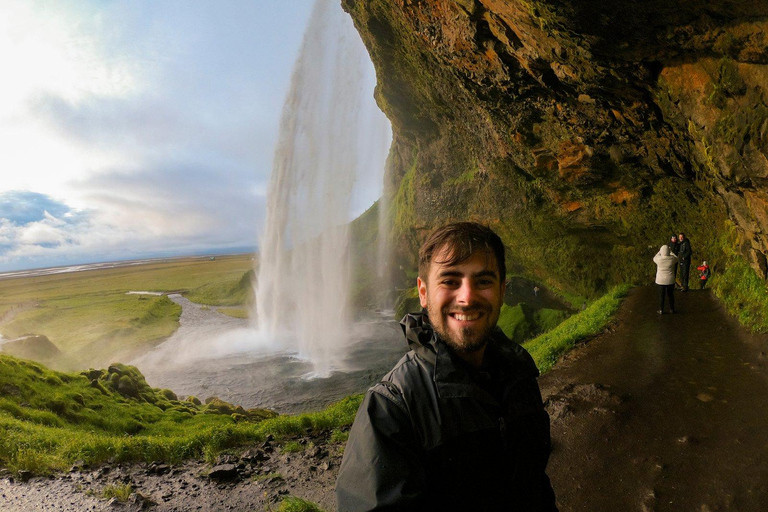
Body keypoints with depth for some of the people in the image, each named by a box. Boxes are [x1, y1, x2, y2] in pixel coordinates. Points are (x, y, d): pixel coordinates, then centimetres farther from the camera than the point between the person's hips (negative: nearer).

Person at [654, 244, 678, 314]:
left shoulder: (659, 259, -15)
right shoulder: (672, 258, -12)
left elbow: (654, 258, 10)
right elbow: (676, 258, 14)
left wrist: (660, 251, 19)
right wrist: (671, 252, 23)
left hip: (661, 281, -2)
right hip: (670, 280, 2)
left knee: (661, 295, 7)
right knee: (670, 295, 16)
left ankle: (661, 310, 12)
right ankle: (672, 309, 26)